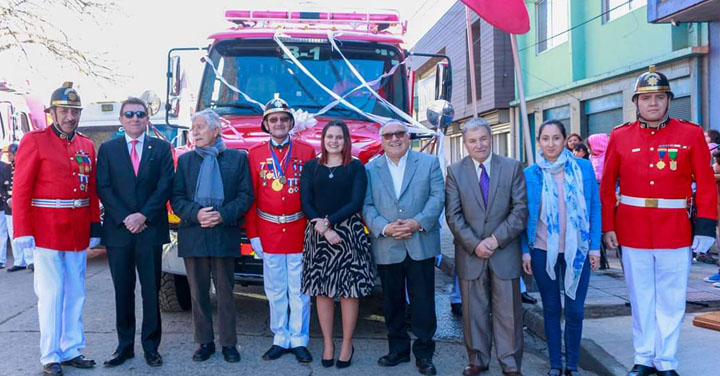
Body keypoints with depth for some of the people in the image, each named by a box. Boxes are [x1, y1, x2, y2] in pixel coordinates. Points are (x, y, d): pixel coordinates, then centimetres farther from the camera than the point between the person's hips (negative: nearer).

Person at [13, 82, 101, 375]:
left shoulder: (87, 145, 11)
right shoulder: (34, 141, -4)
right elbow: (21, 190, -8)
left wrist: (94, 227, 7)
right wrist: (22, 231, -13)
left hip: (78, 234, 5)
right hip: (46, 232, -5)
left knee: (76, 293, 10)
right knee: (51, 294, 1)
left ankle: (72, 350, 22)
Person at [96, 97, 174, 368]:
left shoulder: (161, 148, 5)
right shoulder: (107, 149, 8)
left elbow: (165, 186, -3)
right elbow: (103, 188, 0)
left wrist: (143, 215, -12)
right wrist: (125, 218, -10)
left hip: (150, 230, -1)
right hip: (118, 231, 1)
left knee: (151, 291, 4)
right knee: (123, 292, 8)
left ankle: (151, 346, 14)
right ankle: (125, 346, 19)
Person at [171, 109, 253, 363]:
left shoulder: (238, 158, 4)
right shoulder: (185, 160, 10)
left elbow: (245, 196, -1)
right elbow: (176, 199, 5)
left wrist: (223, 215, -15)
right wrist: (195, 214, -12)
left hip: (224, 235, -2)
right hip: (193, 236, 2)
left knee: (225, 292, 5)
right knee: (198, 293, 9)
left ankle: (229, 343, 15)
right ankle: (204, 342, 21)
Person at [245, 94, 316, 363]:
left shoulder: (307, 151, 1)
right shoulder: (255, 154, 4)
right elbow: (250, 197, 2)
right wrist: (253, 234, -2)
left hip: (299, 231, -1)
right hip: (269, 232, 1)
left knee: (299, 290, 6)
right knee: (275, 291, 11)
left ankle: (299, 341, 18)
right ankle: (280, 339, 23)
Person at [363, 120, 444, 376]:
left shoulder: (429, 163, 5)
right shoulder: (370, 169, 8)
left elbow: (437, 197, -3)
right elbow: (366, 205, 2)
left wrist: (418, 223, -16)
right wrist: (384, 227, -14)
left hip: (421, 245, -1)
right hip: (386, 247, 2)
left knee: (423, 301, 3)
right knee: (392, 302, 12)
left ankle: (424, 353, 18)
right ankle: (398, 350, 27)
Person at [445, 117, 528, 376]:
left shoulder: (512, 167, 2)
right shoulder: (455, 171, 3)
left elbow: (520, 209, -3)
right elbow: (453, 215, -2)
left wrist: (496, 239, -13)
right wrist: (474, 244, -12)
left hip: (505, 252, 0)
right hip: (470, 254, 1)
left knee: (508, 311, 6)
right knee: (474, 311, 9)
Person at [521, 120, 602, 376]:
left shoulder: (584, 168, -1)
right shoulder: (530, 174, -1)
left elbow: (594, 207, 2)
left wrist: (595, 247, -2)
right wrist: (525, 251, -2)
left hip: (577, 251, 0)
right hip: (543, 251, 0)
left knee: (575, 310, 4)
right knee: (551, 309, 11)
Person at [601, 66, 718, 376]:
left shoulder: (691, 134, 0)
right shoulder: (620, 137, 2)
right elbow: (607, 186, 3)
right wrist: (608, 227, -1)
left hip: (676, 231, -1)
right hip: (632, 231, 1)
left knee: (671, 300, 8)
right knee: (641, 298, 11)